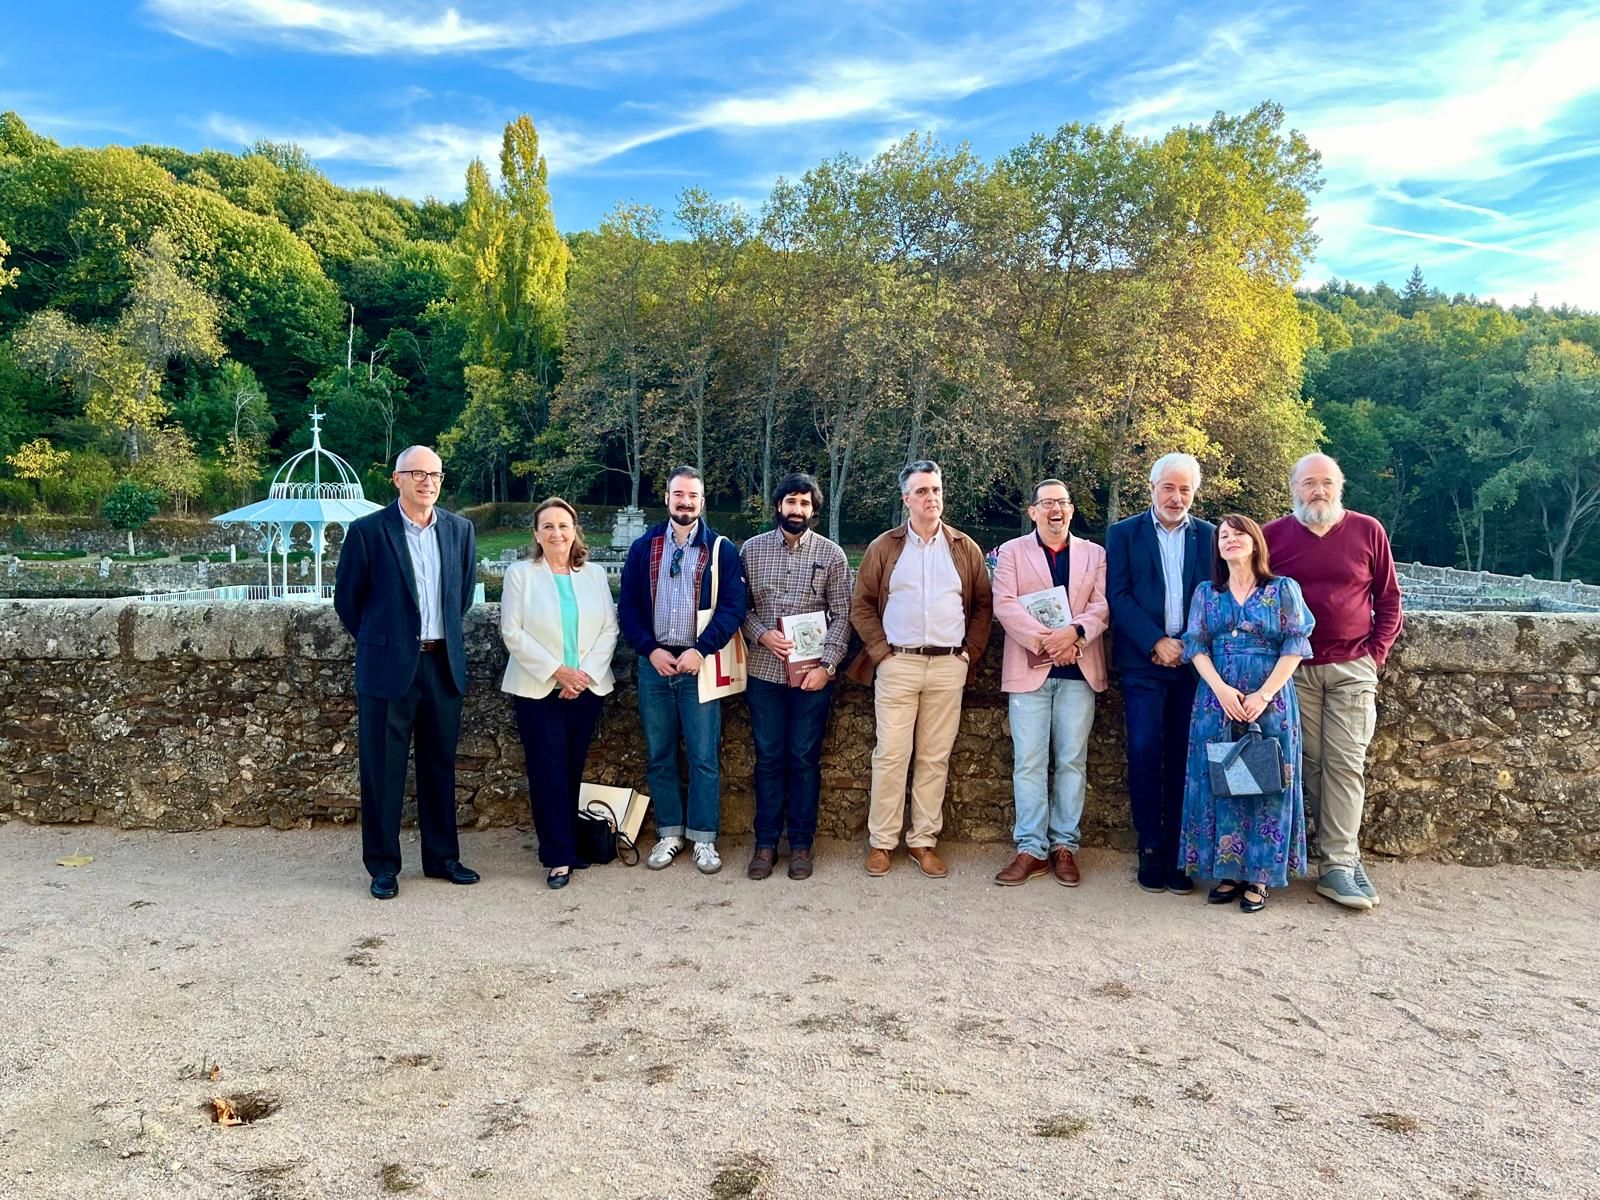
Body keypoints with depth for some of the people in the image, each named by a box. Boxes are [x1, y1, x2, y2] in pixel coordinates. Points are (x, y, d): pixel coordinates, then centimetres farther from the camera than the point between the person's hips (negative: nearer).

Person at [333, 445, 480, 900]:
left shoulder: (460, 530, 6)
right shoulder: (367, 531, -6)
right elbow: (347, 599, 2)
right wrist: (379, 641, 9)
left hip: (443, 665, 4)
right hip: (387, 667, -4)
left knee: (440, 764, 12)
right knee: (383, 769, 4)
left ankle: (442, 857, 24)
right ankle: (383, 866, 16)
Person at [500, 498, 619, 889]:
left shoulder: (594, 574, 8)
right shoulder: (520, 574, 0)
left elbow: (609, 629, 5)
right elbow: (512, 632, -6)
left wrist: (586, 673, -8)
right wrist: (556, 670, -12)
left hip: (586, 688, 3)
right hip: (538, 690, -2)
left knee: (573, 771, 8)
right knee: (549, 773, -4)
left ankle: (568, 843, 21)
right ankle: (559, 857, 2)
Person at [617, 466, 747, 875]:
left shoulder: (721, 550, 1)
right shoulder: (644, 547, 8)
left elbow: (733, 607, -5)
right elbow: (627, 605, 5)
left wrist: (700, 650, -15)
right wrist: (650, 650, -7)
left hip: (699, 664, -2)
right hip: (654, 663, 2)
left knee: (704, 756, 1)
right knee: (659, 755, 9)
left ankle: (703, 838, 12)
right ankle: (668, 833, 21)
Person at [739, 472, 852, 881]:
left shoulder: (831, 553, 1)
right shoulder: (752, 549, 5)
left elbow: (841, 615, -1)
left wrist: (826, 665, -10)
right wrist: (761, 634, -12)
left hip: (813, 673, -1)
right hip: (764, 670, 1)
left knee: (804, 758, 6)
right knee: (768, 757, 7)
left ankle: (801, 843, 17)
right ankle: (766, 842, 18)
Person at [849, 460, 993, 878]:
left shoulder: (965, 549, 9)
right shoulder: (884, 547, 5)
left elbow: (983, 604, 12)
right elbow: (861, 605, 6)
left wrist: (970, 652, 2)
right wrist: (881, 651, -4)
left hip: (948, 666, 2)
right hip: (897, 663, -1)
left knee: (936, 757, 6)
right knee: (891, 754, -1)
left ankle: (924, 840, 16)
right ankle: (881, 841, 9)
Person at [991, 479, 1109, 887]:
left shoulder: (1094, 554, 13)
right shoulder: (1012, 551, 8)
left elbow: (1102, 606, 2)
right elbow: (1004, 605, -4)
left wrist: (1073, 632, -17)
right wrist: (1045, 640, -15)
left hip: (1078, 671, 2)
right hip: (1029, 669, -1)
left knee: (1072, 761, 4)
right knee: (1029, 762, -2)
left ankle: (1064, 846, 13)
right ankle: (1032, 848, 5)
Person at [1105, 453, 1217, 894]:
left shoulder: (1209, 535, 11)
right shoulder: (1124, 534, 6)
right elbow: (1119, 596, -2)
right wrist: (1157, 642, -11)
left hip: (1193, 661, 2)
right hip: (1143, 661, -1)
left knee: (1184, 757, 3)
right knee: (1145, 753, -6)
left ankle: (1178, 853, 10)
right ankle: (1150, 849, 4)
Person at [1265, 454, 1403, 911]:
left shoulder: (1368, 531, 3)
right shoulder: (1272, 535, 2)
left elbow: (1389, 600, 8)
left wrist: (1376, 654, 0)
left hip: (1352, 668, 0)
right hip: (1295, 669, 1)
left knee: (1345, 765, -3)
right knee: (1309, 765, 3)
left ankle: (1336, 866, 1)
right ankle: (1343, 852, 17)